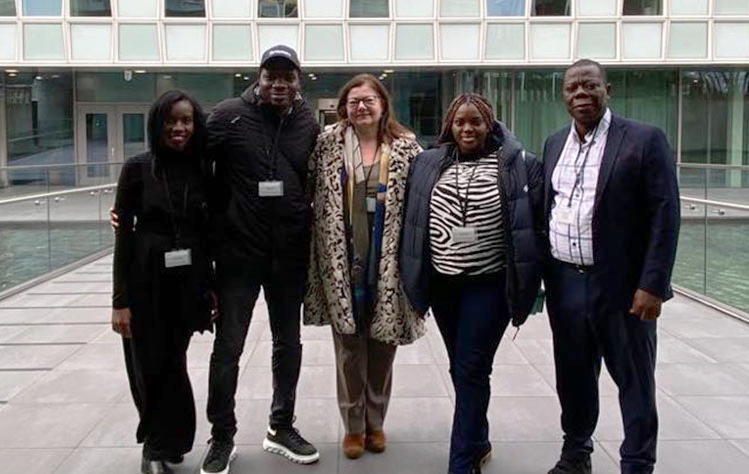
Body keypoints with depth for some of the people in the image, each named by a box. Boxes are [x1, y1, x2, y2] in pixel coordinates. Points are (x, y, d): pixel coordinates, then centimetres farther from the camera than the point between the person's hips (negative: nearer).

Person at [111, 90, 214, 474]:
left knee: (172, 363, 8)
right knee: (151, 366, 7)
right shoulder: (138, 168, -6)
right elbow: (123, 236, -7)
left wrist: (209, 287, 6)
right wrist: (120, 300, -10)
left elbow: (205, 233, 7)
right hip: (146, 282, -2)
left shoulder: (201, 172, 2)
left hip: (187, 283, 2)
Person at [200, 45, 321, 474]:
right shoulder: (230, 116, -6)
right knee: (228, 347, 5)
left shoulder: (309, 124, 4)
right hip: (238, 252, -3)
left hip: (290, 255, 4)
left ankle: (282, 428, 34)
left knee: (289, 344, 15)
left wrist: (311, 227, 5)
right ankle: (222, 438, 24)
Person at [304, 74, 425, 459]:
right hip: (343, 265, 0)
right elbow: (318, 200, 3)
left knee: (382, 346, 11)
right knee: (349, 347, 8)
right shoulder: (329, 144, 1)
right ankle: (353, 425, 24)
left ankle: (375, 421, 29)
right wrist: (325, 259, -2)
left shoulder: (405, 147, 1)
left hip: (387, 266, 1)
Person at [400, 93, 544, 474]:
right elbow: (412, 219, 10)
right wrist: (412, 276, 8)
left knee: (471, 371, -3)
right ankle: (478, 442, 35)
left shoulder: (518, 166, -4)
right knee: (460, 368, 15)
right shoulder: (428, 164, 6)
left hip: (489, 284, -4)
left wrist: (531, 279, -4)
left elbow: (534, 225, -3)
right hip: (442, 282, 4)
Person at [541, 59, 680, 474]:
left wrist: (652, 285, -15)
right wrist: (540, 275, 10)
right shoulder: (554, 144, 11)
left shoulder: (644, 140, -7)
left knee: (634, 380, 6)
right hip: (565, 284, 5)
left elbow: (665, 216, -10)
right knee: (572, 376, 17)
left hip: (621, 285, -5)